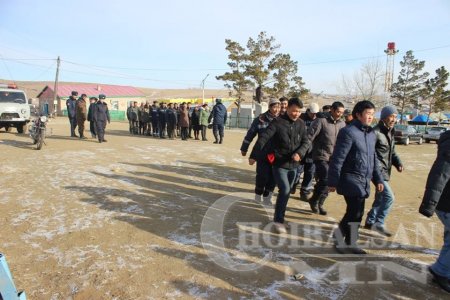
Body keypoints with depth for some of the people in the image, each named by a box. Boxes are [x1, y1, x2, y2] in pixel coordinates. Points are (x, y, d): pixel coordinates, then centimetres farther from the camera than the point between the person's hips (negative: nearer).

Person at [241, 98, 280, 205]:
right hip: (263, 155, -3)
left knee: (273, 178, 7)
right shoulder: (260, 119, -7)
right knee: (262, 177, -2)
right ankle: (258, 197, 21)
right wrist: (244, 148, 5)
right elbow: (250, 134, -1)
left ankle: (267, 198, 26)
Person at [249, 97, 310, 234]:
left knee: (287, 191, 14)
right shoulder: (278, 122, -12)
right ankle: (278, 220, 0)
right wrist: (254, 156, -18)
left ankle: (279, 215, 34)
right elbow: (263, 138, -15)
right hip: (279, 163, -5)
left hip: (293, 165, 5)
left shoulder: (301, 124, 3)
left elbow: (306, 142, 5)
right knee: (285, 190, -14)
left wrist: (299, 153, -16)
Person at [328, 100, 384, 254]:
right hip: (351, 179, -8)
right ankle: (339, 236, 12)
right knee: (355, 212, -9)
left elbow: (374, 158, 21)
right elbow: (337, 159, -15)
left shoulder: (372, 134, 12)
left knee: (357, 213, 12)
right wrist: (333, 182, -16)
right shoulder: (348, 132, -13)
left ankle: (349, 243, 26)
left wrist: (378, 179, 17)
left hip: (364, 181, 8)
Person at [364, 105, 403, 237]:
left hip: (385, 171, 10)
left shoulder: (390, 132, 14)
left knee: (380, 198, 16)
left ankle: (369, 222, 30)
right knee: (389, 197, -12)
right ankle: (378, 223, 2)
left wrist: (398, 163, 3)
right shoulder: (375, 132, -16)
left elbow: (392, 152, 20)